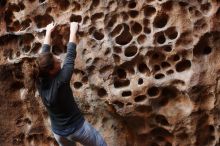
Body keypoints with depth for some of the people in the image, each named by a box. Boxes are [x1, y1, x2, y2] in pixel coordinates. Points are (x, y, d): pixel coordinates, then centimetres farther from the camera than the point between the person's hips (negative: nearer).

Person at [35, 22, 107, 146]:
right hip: (76, 128, -6)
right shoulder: (60, 80, -27)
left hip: (58, 132, 6)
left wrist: (48, 32, 13)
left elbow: (44, 53, 2)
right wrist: (73, 31, -3)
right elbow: (71, 55, -16)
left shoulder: (39, 81, -11)